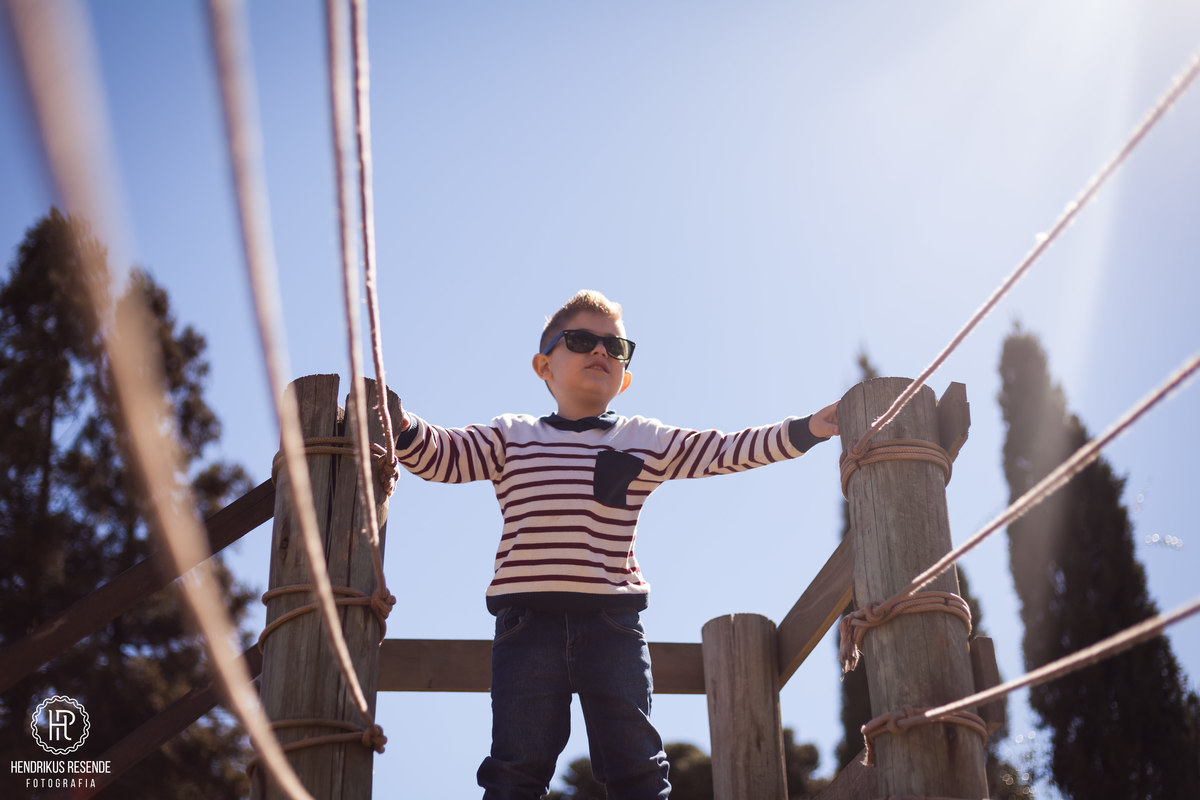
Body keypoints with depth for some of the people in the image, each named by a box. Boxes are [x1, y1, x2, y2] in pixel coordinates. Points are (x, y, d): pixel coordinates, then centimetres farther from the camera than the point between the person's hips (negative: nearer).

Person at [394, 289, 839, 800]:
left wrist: (805, 430, -1)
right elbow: (442, 456, 3)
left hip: (613, 622, 1)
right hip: (528, 621, -1)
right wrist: (402, 427, -18)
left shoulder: (649, 442, 13)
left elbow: (729, 451, 9)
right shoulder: (511, 437, 13)